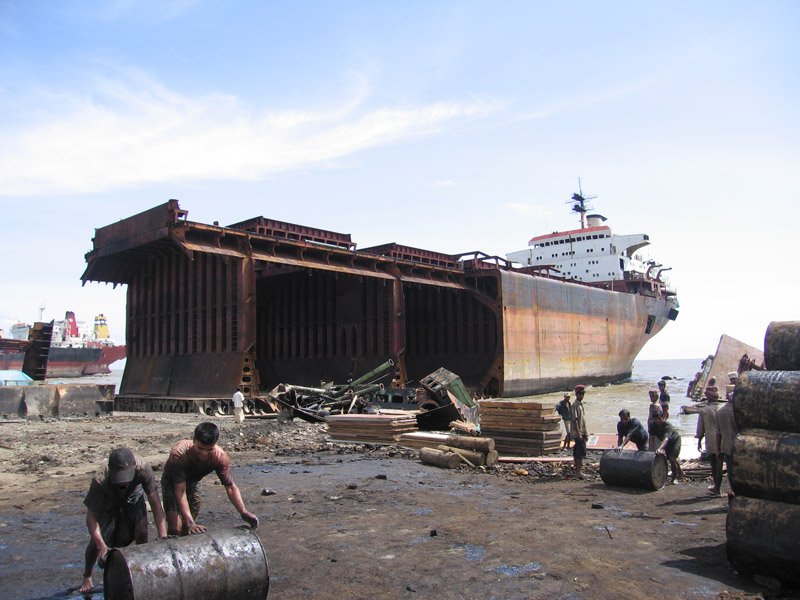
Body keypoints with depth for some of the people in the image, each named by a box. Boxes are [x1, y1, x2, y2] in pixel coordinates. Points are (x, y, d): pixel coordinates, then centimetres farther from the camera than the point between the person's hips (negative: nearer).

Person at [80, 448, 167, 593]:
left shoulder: (143, 469, -41)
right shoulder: (100, 481, -42)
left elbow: (155, 503, -36)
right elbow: (91, 516, -34)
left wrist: (163, 536, -41)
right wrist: (101, 545, -45)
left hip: (133, 499, 1)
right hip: (107, 503, 0)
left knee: (141, 534, -15)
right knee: (95, 542, -5)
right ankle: (87, 577, 26)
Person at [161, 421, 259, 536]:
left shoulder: (220, 457, -29)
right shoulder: (179, 453, -40)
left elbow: (230, 487, -22)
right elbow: (180, 491, -38)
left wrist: (244, 512, -34)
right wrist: (190, 522, -45)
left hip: (193, 482, 3)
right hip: (172, 483, -3)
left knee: (188, 528, 7)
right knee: (176, 528, -16)